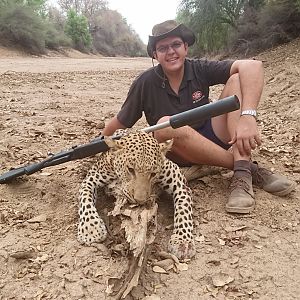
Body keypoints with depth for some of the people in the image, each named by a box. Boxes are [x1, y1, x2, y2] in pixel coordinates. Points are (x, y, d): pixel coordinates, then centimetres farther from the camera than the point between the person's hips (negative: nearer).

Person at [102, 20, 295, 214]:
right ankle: (249, 167, -24)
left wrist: (248, 117, -38)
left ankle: (242, 176, -32)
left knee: (237, 80, -17)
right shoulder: (145, 83, -10)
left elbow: (253, 66, -24)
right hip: (178, 153, -1)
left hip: (212, 138, 2)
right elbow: (119, 124, -1)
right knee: (166, 124, -36)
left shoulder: (199, 70, -10)